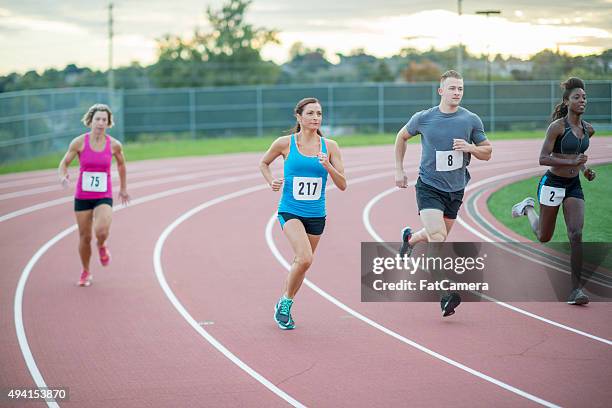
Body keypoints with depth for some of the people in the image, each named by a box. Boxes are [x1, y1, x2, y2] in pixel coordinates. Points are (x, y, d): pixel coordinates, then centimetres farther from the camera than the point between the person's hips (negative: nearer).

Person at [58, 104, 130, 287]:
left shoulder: (114, 145, -5)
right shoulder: (79, 142, -8)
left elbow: (121, 164, 15)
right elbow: (64, 163, 2)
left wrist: (123, 188, 22)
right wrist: (63, 175, -20)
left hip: (104, 197, -1)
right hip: (82, 197, 1)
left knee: (102, 231, -26)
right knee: (85, 237, 7)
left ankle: (102, 246, 11)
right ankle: (85, 272, 32)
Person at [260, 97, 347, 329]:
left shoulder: (329, 146, 0)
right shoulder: (285, 143, -5)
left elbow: (342, 185, -1)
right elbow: (263, 164, 14)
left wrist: (328, 166, -18)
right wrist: (271, 181, -5)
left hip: (316, 215, 4)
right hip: (290, 211, -4)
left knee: (302, 263, 13)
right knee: (304, 258, -23)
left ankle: (284, 308, 36)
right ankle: (285, 301, 1)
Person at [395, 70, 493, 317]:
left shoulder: (472, 120, -3)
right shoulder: (424, 118, -7)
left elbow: (487, 152, 6)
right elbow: (402, 137, 12)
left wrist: (470, 147, -16)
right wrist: (399, 170, 10)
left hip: (455, 189, 3)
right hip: (429, 186, -3)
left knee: (437, 236, 18)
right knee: (438, 238, -20)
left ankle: (410, 239, 53)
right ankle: (446, 292, -15)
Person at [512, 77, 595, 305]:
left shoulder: (588, 129, 5)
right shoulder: (557, 126, -15)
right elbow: (543, 159, -19)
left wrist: (585, 170, 6)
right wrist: (571, 163, -28)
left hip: (574, 186, 4)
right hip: (553, 184, -4)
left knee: (576, 235, -12)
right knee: (544, 237, 13)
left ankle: (576, 289, -11)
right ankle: (528, 208, 45)